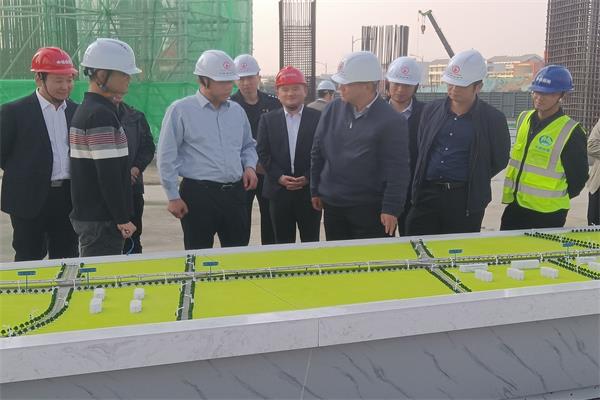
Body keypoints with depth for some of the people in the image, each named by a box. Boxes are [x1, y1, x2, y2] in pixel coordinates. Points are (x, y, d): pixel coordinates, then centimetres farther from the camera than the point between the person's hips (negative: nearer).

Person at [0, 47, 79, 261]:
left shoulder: (76, 111, 8)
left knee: (66, 258, 11)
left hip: (68, 198, 4)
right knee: (29, 260, 6)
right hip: (30, 200, -4)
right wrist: (26, 175, 0)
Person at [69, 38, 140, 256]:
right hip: (101, 221, -10)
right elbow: (108, 174, -21)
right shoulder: (101, 115, -17)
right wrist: (122, 219, -16)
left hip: (88, 213, 10)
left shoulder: (86, 109, 14)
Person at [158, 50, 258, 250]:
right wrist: (173, 197, -6)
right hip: (198, 194, -5)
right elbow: (167, 157, -4)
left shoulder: (237, 111, 12)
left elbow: (248, 145, 25)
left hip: (235, 193, 5)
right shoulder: (180, 110, -4)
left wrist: (249, 166, 4)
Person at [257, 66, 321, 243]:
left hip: (309, 190, -1)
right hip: (279, 191, 2)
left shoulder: (318, 118, 1)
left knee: (311, 242, 6)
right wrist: (279, 177, -9)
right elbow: (262, 152, 3)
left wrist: (308, 177, -11)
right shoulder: (268, 119, 7)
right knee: (283, 243, 9)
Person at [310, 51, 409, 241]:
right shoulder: (333, 109, 0)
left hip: (370, 208, -5)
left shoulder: (391, 121, -14)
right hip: (332, 204, 5)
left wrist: (391, 209, -16)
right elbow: (317, 152, 8)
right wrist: (316, 190, 10)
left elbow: (397, 170, -14)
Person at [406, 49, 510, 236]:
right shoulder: (431, 110, 9)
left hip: (466, 200, -3)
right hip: (427, 194, 3)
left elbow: (499, 161, 9)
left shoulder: (492, 119, -1)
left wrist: (473, 182, 8)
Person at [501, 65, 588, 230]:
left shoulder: (571, 133, -14)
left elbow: (578, 178, -6)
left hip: (547, 216, -6)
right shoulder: (524, 118, 6)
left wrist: (557, 199, 2)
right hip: (515, 207, 6)